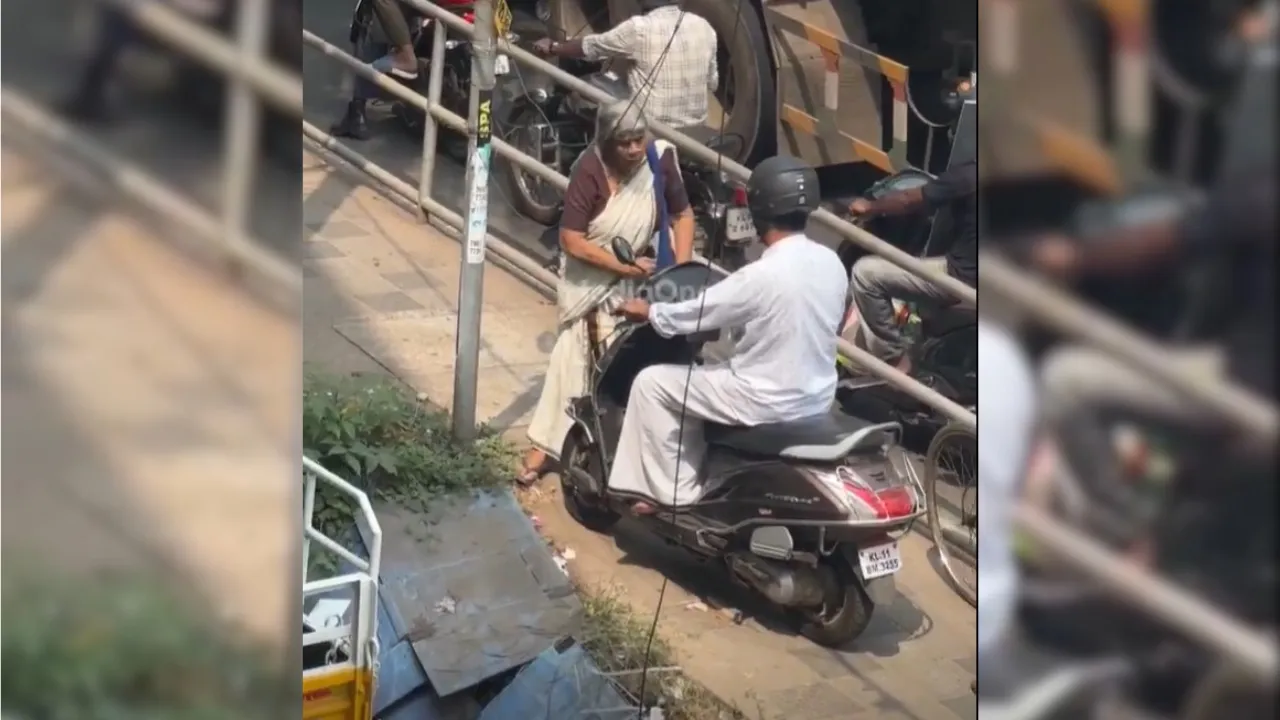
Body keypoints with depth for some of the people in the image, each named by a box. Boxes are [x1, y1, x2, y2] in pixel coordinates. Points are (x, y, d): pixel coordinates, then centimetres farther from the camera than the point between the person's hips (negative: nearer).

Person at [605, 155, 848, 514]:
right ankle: (697, 475, 39)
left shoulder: (761, 276, -25)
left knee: (652, 383, 5)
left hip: (768, 404, -8)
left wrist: (649, 311, 6)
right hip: (818, 398, 8)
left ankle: (675, 492, 12)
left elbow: (694, 315, -13)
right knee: (700, 377, 31)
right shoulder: (831, 263, -3)